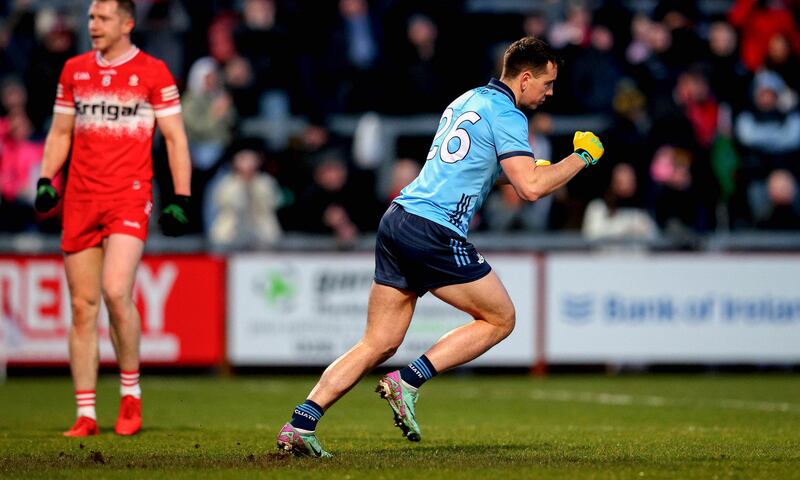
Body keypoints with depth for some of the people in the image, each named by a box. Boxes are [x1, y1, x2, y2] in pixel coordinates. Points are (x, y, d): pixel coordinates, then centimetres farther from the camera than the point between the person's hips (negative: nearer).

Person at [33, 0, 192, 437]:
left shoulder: (152, 72, 0)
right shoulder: (74, 70, 12)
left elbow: (175, 137, 2)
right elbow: (60, 133, 19)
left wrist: (180, 199, -4)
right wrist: (46, 180, 4)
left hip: (129, 197, -4)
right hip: (80, 199, 4)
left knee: (116, 291, -20)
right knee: (82, 306, 2)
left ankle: (131, 394, 0)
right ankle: (86, 416, 6)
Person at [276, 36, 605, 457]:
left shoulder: (467, 101, 22)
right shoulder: (505, 115, -6)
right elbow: (530, 187, -15)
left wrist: (530, 170, 30)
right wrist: (581, 157, -1)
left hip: (398, 219, 9)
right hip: (434, 232, -9)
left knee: (379, 344, 8)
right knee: (500, 318, 6)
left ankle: (300, 423, -3)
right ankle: (407, 381, -4)